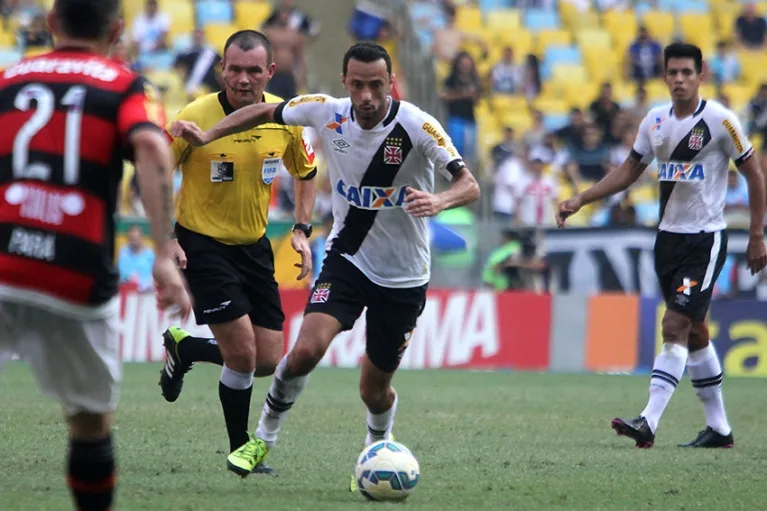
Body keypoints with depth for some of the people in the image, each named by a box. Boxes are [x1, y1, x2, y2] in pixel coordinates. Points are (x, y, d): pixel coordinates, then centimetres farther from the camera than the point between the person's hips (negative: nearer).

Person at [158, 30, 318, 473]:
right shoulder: (195, 119, -18)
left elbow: (307, 172, 13)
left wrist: (302, 230, 2)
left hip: (255, 245, 5)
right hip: (202, 243, -5)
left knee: (268, 362, 4)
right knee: (243, 355, -13)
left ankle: (185, 347, 31)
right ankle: (241, 449, 8)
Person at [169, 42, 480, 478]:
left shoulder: (417, 126, -20)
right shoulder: (326, 112, -10)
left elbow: (469, 185, -26)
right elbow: (265, 112, 7)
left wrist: (439, 201, -47)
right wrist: (208, 135, -4)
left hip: (404, 275, -1)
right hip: (347, 258, 1)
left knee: (375, 391, 8)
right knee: (307, 348, -23)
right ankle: (263, 439, -1)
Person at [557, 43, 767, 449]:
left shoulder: (719, 120, -11)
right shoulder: (656, 121, 6)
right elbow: (629, 171, 14)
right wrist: (580, 200, 5)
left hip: (705, 238, -7)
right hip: (668, 236, 7)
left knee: (675, 328, -15)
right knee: (693, 332, 12)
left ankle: (649, 422, -22)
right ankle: (718, 427, 21)